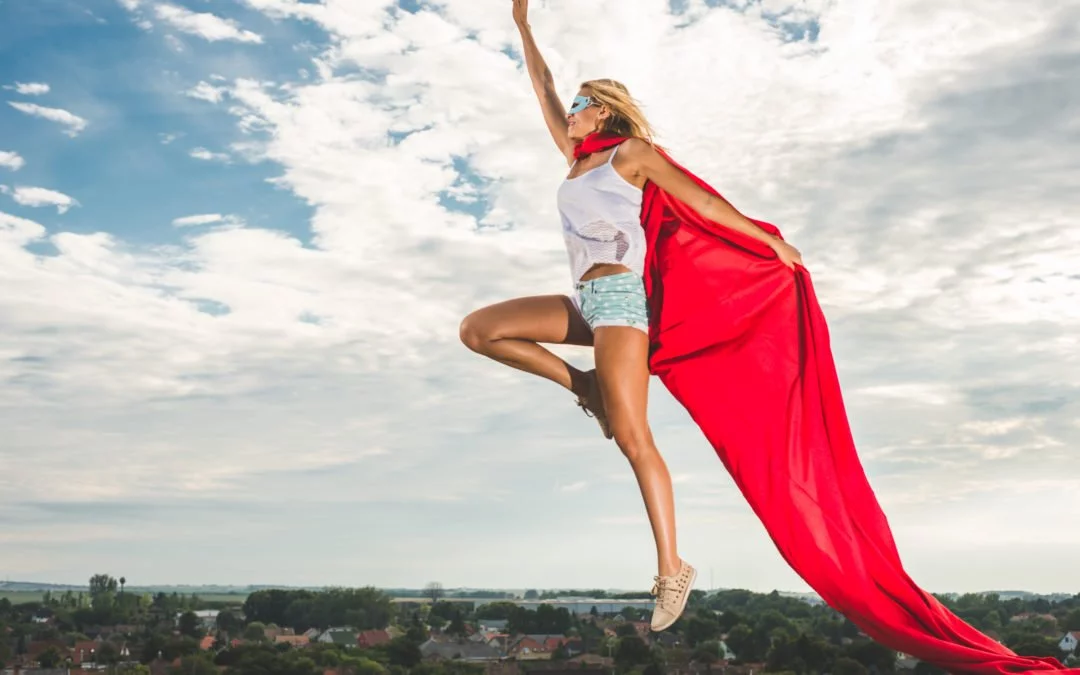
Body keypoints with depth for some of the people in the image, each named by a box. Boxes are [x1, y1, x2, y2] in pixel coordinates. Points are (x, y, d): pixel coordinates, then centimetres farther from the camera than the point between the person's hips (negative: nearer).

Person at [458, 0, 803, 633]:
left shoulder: (633, 155, 5)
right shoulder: (577, 160, 23)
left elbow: (704, 202, 5)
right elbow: (544, 92, 28)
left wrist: (771, 240, 5)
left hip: (619, 299, -7)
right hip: (584, 302, 7)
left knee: (631, 435, -16)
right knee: (478, 330, -4)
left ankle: (672, 570, -13)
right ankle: (582, 384, 3)